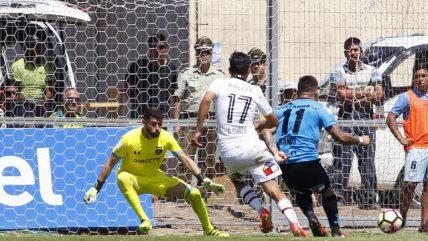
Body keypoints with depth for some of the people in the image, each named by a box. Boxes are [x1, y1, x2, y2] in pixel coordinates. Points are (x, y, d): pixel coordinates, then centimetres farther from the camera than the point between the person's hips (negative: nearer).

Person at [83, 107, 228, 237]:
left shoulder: (165, 138, -13)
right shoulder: (130, 139, -22)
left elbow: (185, 160, -13)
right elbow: (110, 164, -13)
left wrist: (203, 180, -25)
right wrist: (96, 189, -14)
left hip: (156, 178, 3)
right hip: (133, 179, -3)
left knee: (194, 194, -7)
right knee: (123, 178, -41)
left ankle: (209, 230, 17)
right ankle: (144, 220, -41)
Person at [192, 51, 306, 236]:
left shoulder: (219, 84, 8)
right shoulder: (255, 91, 12)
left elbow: (206, 100, -15)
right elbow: (273, 121, 21)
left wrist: (198, 129, -11)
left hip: (228, 150, 0)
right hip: (252, 147, 0)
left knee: (237, 180, 28)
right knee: (272, 188, -2)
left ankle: (262, 211, 8)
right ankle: (294, 223, -20)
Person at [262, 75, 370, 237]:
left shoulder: (282, 109, 17)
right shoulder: (317, 108, 5)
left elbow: (266, 132, 1)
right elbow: (340, 137, 3)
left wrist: (275, 152, -9)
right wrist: (360, 140, 19)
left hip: (285, 165, 4)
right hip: (308, 161, -3)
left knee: (301, 192, 31)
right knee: (327, 192, 21)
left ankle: (311, 216, 3)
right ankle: (335, 230, 13)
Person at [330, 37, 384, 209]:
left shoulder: (371, 71, 11)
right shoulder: (338, 72, 6)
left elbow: (379, 95, -1)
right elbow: (341, 94, -10)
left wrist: (353, 96, -8)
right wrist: (365, 93, -5)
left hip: (366, 118, 2)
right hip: (345, 119, -2)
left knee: (367, 160, 1)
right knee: (342, 160, -8)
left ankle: (369, 199, 4)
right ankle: (339, 194, -8)